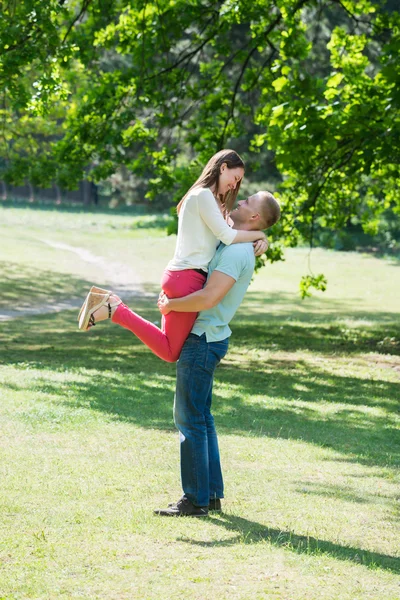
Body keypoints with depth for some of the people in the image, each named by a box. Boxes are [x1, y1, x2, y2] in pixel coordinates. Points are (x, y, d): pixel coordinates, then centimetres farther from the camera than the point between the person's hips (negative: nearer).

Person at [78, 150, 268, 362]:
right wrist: (259, 234, -2)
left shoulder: (212, 200, 21)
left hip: (179, 277, 10)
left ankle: (111, 304, 8)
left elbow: (222, 237, 17)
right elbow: (226, 236, -16)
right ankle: (115, 310, -7)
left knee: (169, 347, 13)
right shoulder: (204, 195, -10)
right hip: (188, 278, -10)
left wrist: (259, 241, 0)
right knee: (170, 352, -5)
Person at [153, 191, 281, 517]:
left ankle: (195, 500, -4)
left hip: (203, 340, -10)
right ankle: (212, 494, 18)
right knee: (200, 418, 14)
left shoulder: (237, 251, -18)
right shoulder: (236, 247, 15)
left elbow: (209, 297, -27)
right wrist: (171, 296, 15)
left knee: (190, 418, -7)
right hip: (205, 338, 10)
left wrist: (170, 305, -13)